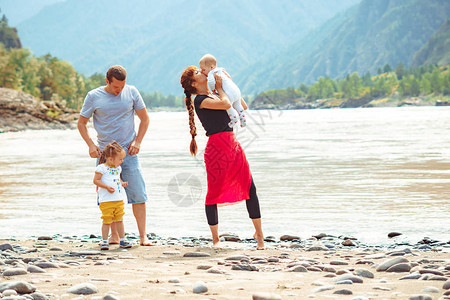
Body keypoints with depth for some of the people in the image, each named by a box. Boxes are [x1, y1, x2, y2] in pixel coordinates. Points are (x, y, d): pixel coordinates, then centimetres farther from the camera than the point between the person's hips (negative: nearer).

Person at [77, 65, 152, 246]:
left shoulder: (131, 92, 2)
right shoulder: (94, 96, -1)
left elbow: (145, 118, 11)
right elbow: (81, 123, 7)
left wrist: (137, 141, -1)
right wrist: (90, 144, -6)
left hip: (128, 153, 0)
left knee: (138, 195, -6)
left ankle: (143, 236, -3)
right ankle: (114, 236, 11)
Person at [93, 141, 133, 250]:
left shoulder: (118, 168, 14)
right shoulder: (102, 168, -9)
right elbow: (96, 180, -11)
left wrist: (122, 183, 6)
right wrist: (107, 187, -20)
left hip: (119, 199, 6)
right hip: (106, 200, -6)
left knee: (119, 220, 11)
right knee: (107, 221, -4)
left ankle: (122, 240, 17)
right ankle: (104, 241, 3)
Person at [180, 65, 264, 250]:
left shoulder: (213, 97, 21)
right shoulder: (200, 100, -5)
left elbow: (242, 107, 27)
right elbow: (226, 104, -18)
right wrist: (219, 88, 0)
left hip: (233, 145, 8)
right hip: (216, 147, -8)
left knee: (250, 188, 4)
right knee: (214, 192, -2)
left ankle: (259, 234, 14)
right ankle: (215, 239, 6)